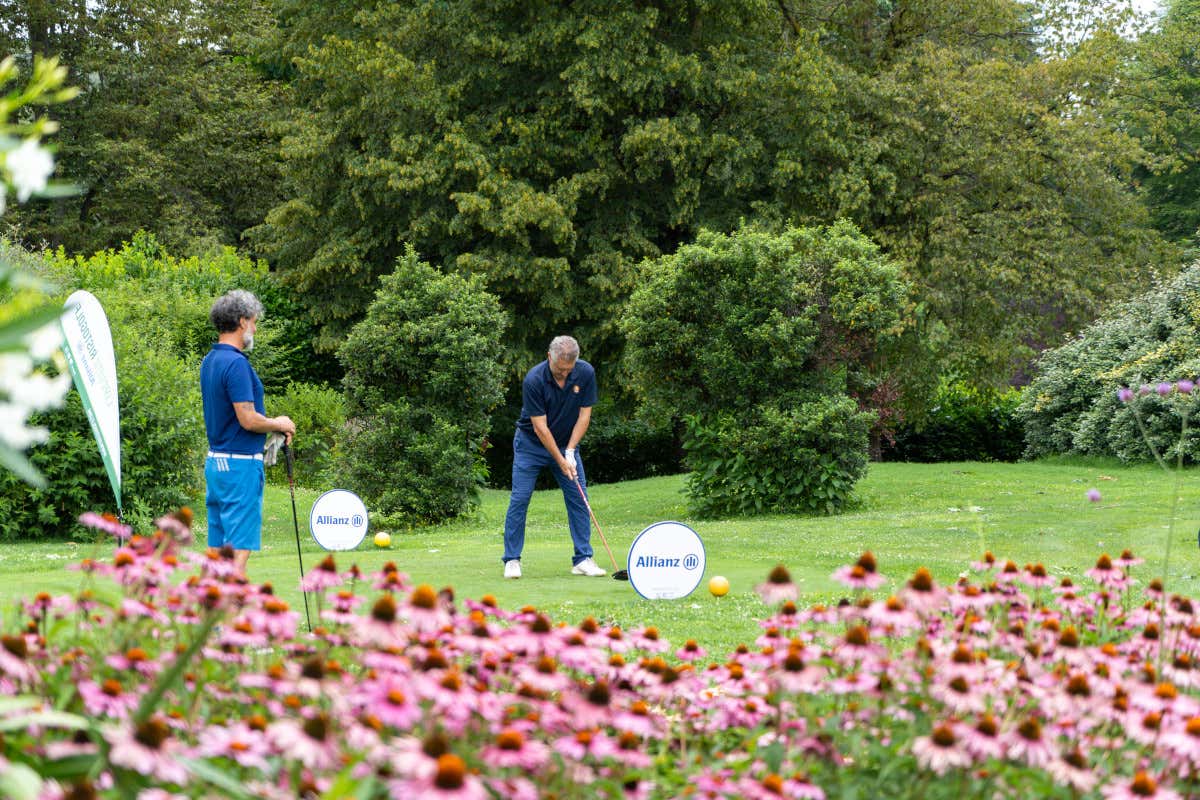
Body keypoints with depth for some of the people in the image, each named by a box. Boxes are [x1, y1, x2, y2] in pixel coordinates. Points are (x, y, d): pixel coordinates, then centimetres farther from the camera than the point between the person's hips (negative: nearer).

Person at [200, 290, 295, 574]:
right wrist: (279, 424, -2)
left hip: (215, 461, 9)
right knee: (239, 546, -7)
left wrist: (274, 425, 11)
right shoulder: (236, 363, -17)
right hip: (240, 464, -9)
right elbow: (248, 419, -21)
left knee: (217, 546, 10)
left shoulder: (210, 361, 13)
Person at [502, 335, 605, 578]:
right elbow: (540, 427, -24)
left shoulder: (586, 373, -16)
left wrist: (570, 451, -16)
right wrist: (561, 461, -23)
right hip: (531, 443, -3)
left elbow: (584, 414, -9)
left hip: (566, 443, 4)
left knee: (578, 498, -3)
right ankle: (512, 560, -1)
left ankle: (583, 560, 1)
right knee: (520, 498, -8)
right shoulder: (534, 380, -28)